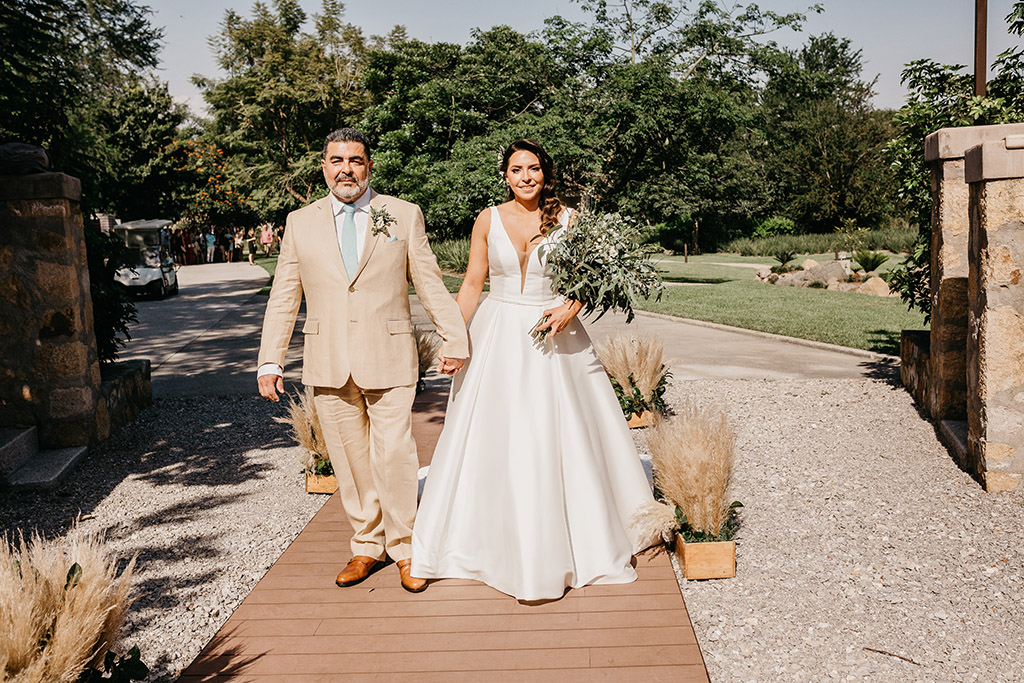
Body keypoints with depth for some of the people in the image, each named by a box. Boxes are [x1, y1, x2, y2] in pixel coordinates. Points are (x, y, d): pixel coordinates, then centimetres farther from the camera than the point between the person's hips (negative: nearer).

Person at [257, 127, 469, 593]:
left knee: (395, 457, -4)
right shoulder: (300, 223, 9)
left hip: (388, 360, -2)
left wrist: (455, 340, 3)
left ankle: (404, 549, 15)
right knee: (350, 462, 8)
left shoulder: (405, 216, 5)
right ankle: (367, 546, 25)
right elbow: (283, 298, 9)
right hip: (328, 365, 2)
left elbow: (430, 285, 6)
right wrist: (269, 361, 3)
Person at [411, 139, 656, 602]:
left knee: (557, 436, 3)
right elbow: (472, 283, 5)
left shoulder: (566, 219, 0)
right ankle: (495, 537, 23)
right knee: (493, 437, 4)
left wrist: (570, 309, -15)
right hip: (497, 337, 1)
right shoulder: (488, 220, 2)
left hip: (550, 337, 0)